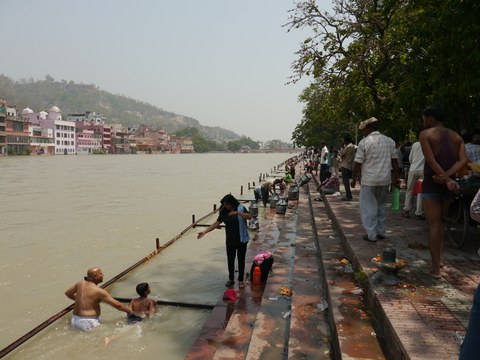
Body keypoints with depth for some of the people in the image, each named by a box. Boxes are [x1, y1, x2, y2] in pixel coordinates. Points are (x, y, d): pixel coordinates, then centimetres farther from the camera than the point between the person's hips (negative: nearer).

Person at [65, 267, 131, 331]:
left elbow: (67, 293, 24)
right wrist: (129, 311, 5)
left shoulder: (80, 283, 5)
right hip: (89, 323, -8)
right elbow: (117, 304, -11)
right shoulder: (98, 291, -14)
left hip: (75, 321, 8)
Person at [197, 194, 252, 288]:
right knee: (230, 260, 12)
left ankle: (241, 280, 20)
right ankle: (231, 279, 29)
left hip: (241, 240, -3)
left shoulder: (241, 208, -10)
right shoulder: (224, 212, -1)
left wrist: (237, 212, -35)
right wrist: (205, 231, -10)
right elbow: (216, 223, -2)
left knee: (241, 260, 7)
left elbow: (249, 217, -23)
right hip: (230, 241, 3)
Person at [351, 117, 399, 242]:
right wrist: (396, 177, 15)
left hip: (369, 181, -5)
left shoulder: (364, 142, -9)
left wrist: (354, 179, 1)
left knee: (368, 207, 4)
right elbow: (394, 160, 8)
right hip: (385, 180, 5)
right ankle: (381, 232, 24)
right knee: (381, 206, 18)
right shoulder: (389, 141, 6)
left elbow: (358, 163, -8)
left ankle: (371, 234, 6)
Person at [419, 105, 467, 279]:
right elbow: (463, 160, -3)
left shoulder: (426, 134, -5)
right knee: (439, 221, 22)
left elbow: (431, 160, -17)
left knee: (433, 225, -3)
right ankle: (440, 257, 19)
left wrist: (447, 180, -17)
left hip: (431, 183, -5)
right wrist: (446, 176, -13)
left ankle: (436, 269, -1)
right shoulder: (456, 137, 11)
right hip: (447, 184, 6)